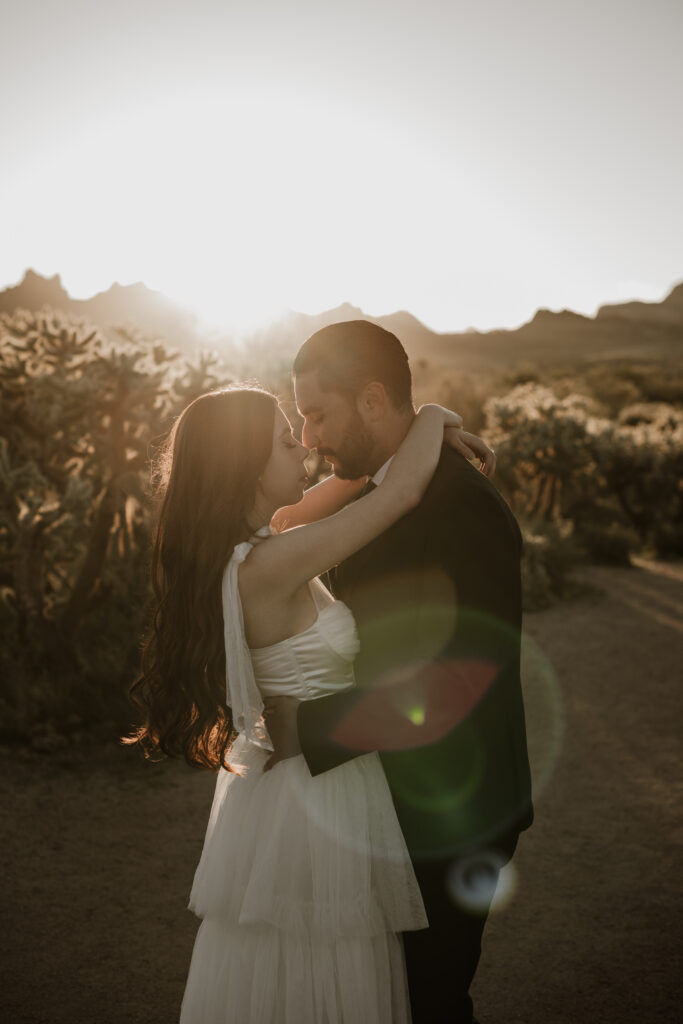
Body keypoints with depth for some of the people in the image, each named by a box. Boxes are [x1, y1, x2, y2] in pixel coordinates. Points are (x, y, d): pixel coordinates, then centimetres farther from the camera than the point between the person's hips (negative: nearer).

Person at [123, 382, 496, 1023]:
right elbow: (403, 492, -25)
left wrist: (425, 435, 2)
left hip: (275, 778, 10)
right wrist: (433, 417, -7)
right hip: (316, 798, -10)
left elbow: (353, 484, 12)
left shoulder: (250, 540, -1)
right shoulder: (267, 565, -28)